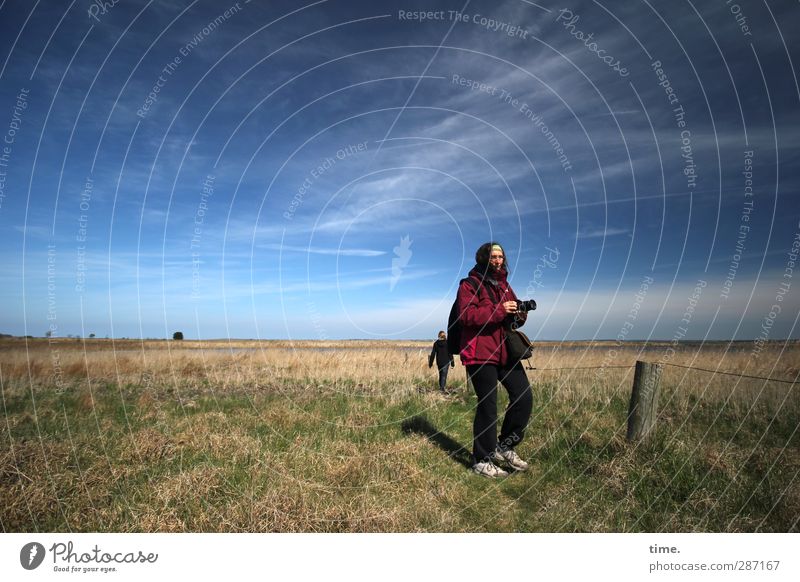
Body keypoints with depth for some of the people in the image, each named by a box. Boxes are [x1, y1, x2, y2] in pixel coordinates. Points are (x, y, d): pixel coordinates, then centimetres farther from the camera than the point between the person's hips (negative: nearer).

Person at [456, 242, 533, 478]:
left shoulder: (504, 285, 19)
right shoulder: (469, 285, -5)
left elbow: (515, 317, 22)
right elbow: (467, 315, -19)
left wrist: (519, 314, -2)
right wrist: (500, 309, -23)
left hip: (506, 351, 8)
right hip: (480, 353, -7)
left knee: (524, 397, 2)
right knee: (488, 406, -3)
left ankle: (504, 447, 21)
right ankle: (482, 460, 13)